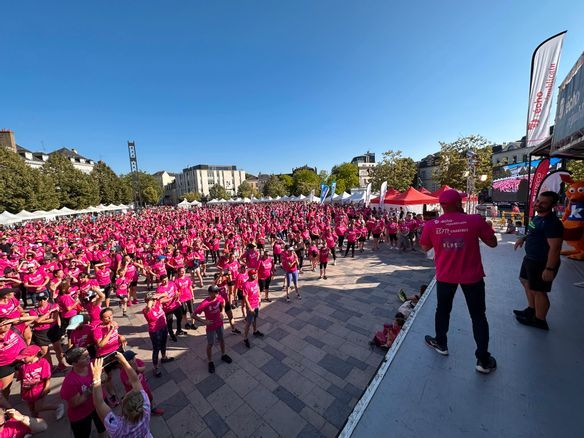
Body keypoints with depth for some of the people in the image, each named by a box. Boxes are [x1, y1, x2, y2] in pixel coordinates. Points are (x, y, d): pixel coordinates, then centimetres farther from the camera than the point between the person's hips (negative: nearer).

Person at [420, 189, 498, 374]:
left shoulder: (431, 225, -11)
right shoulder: (475, 220, -13)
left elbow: (425, 247, 3)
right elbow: (493, 243, -1)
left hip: (445, 276, 1)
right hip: (472, 276, -1)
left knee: (443, 309, 21)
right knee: (478, 315, 15)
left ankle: (441, 343, 38)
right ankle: (483, 360, 24)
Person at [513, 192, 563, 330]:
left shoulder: (552, 223, -24)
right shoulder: (538, 217, 6)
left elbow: (555, 247, -27)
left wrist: (549, 269, -27)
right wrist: (524, 238, 9)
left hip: (542, 263, -10)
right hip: (530, 258, 10)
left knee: (538, 291, 4)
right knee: (526, 281, 24)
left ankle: (540, 320, 22)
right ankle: (531, 310, 42)